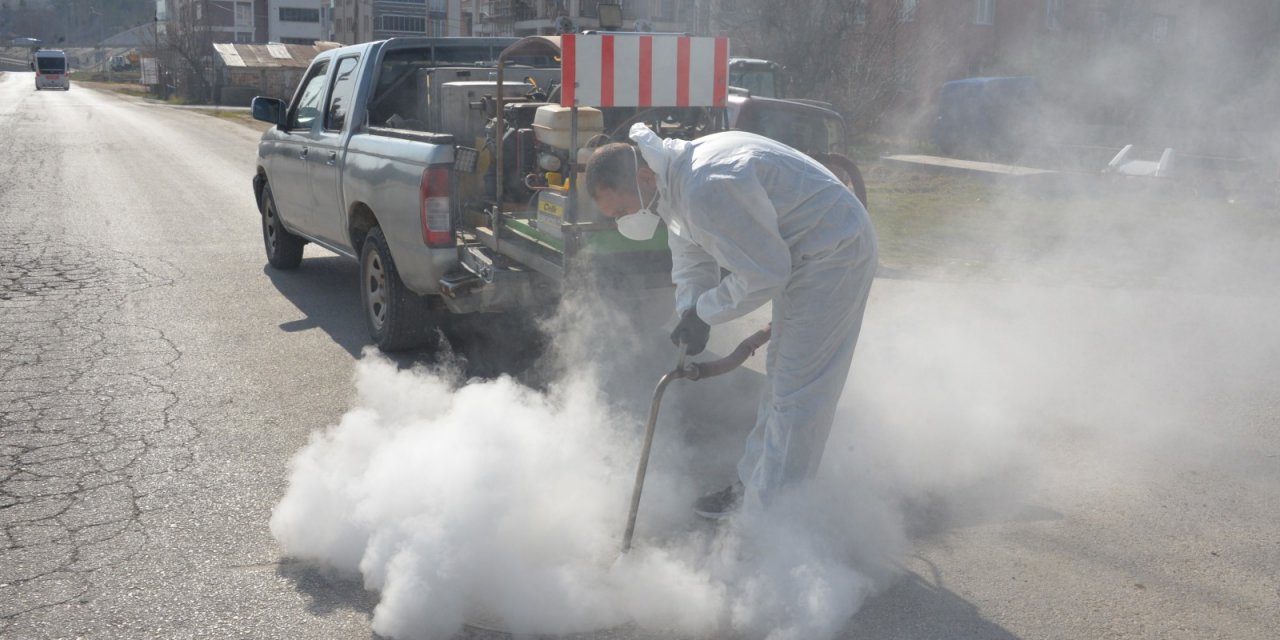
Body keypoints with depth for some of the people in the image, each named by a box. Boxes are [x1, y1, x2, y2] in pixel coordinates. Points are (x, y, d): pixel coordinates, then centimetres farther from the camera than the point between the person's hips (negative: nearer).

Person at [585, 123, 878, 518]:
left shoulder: (707, 189, -32)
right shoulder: (676, 181, 2)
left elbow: (763, 274, -26)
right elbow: (691, 262, 11)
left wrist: (704, 312, -13)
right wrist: (691, 312, -8)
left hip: (834, 251, -11)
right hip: (797, 253, 11)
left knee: (795, 392, -8)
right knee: (782, 372, 20)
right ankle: (752, 485, 34)